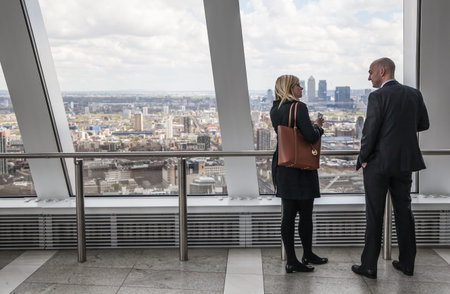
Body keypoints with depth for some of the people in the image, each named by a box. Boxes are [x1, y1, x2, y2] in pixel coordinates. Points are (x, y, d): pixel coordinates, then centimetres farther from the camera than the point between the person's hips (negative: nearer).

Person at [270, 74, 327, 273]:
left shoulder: (275, 110, 8)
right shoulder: (299, 107, -16)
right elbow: (311, 137, -21)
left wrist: (313, 125, 19)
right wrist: (317, 126, 1)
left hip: (282, 167, 8)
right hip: (300, 168, -7)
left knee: (288, 214, 10)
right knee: (305, 214, 7)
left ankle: (291, 260, 17)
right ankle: (307, 255, 22)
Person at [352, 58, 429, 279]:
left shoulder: (378, 96, -13)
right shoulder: (414, 94, 6)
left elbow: (370, 131, -17)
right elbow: (424, 124, 14)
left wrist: (363, 158, -6)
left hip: (379, 163, -6)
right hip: (405, 162, 6)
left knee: (374, 215, 1)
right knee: (404, 211, 14)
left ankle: (369, 266, 8)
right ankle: (407, 263, 22)